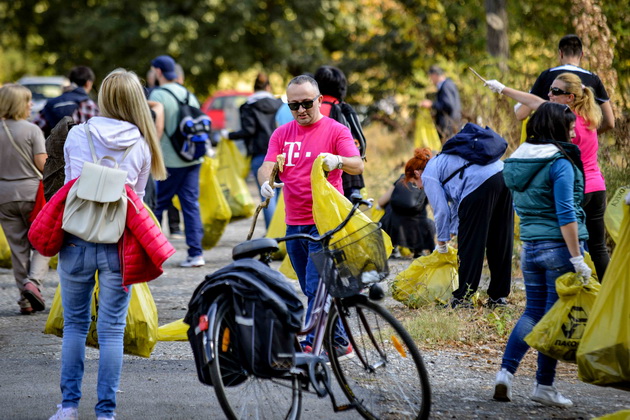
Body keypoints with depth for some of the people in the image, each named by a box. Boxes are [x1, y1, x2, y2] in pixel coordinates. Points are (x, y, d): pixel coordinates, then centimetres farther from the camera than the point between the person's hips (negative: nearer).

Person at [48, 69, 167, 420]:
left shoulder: (77, 136, -2)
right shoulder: (141, 146, -2)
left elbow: (67, 184, 10)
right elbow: (137, 197, 7)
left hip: (76, 242, 0)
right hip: (118, 245, 0)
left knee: (75, 325, 14)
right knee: (112, 330, 5)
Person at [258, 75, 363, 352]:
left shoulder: (335, 131, -3)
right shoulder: (282, 134, 12)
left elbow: (358, 165, -15)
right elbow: (267, 165, 2)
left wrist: (338, 160, -37)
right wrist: (265, 182, -22)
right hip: (294, 223, 6)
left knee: (317, 287, -13)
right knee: (312, 289, 12)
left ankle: (311, 345, -13)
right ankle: (339, 341, 21)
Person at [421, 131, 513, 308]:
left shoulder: (428, 175, 10)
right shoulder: (443, 161, 37)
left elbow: (441, 209, 5)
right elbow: (456, 203, 40)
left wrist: (442, 240, 17)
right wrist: (453, 231, 41)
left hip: (480, 183, -9)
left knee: (470, 245, 2)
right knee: (501, 244, 14)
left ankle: (463, 297, 7)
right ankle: (499, 296, 21)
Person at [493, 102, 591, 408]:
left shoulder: (517, 161, 9)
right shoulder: (559, 162, -14)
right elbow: (565, 215, -18)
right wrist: (577, 259, -17)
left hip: (529, 247, 7)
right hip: (558, 246, -7)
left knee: (533, 311, 14)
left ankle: (506, 371, 2)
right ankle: (544, 385, 6)